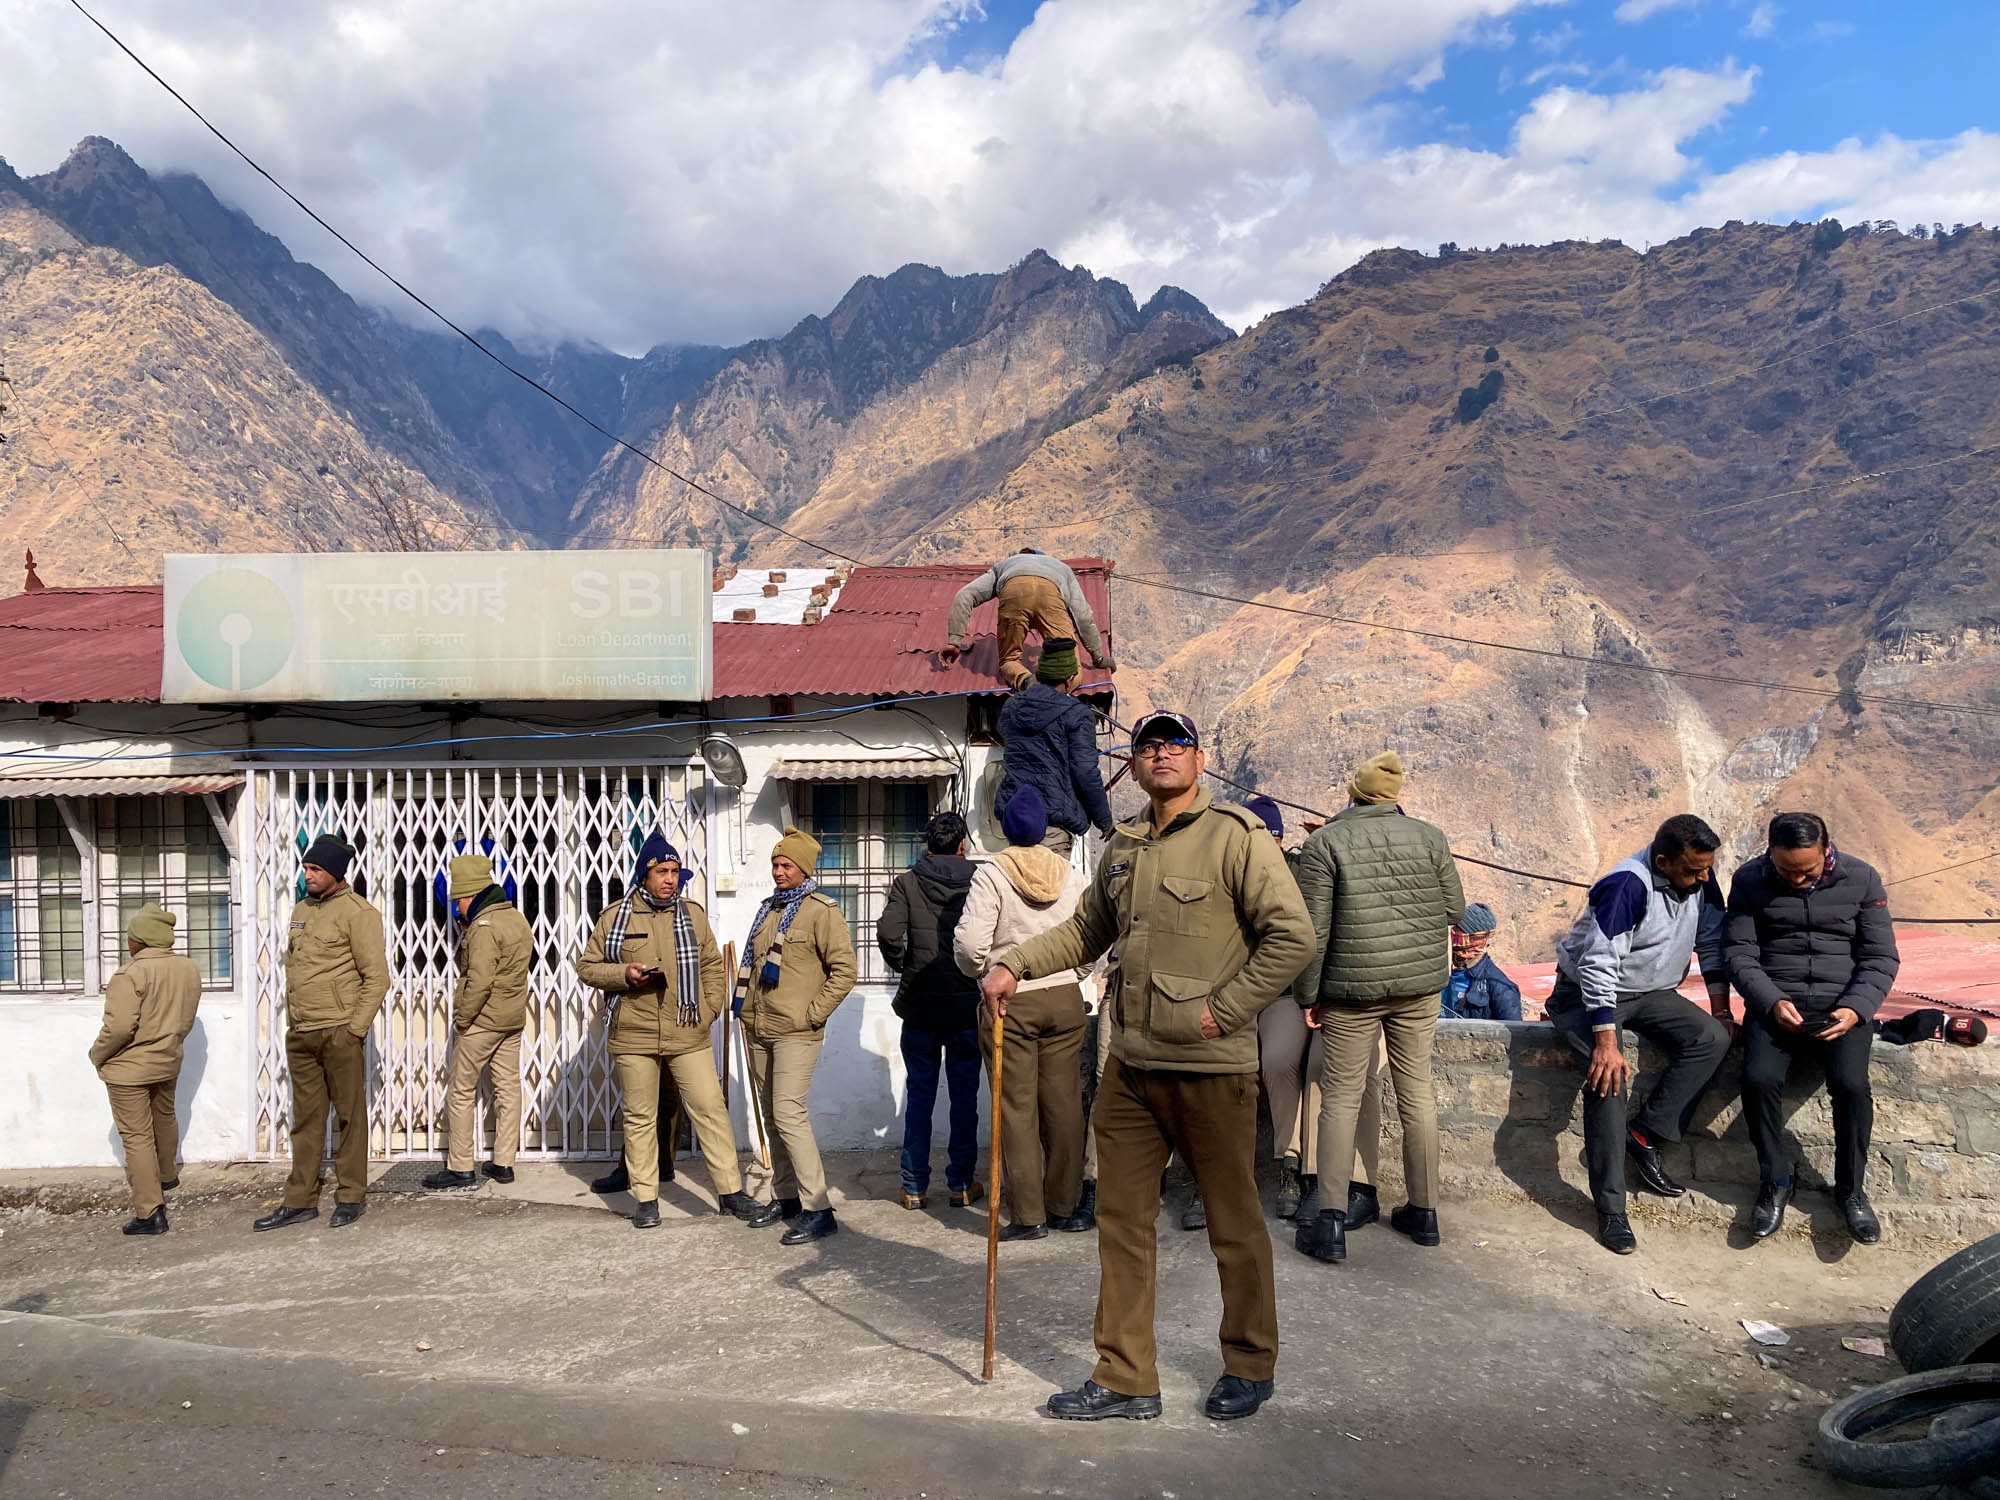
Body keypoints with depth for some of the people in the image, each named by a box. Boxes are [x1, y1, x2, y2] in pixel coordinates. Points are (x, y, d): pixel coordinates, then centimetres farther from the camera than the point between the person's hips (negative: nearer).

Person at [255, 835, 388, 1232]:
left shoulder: (358, 913, -9)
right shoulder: (301, 911, 15)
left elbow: (377, 978, -12)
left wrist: (356, 1029, -15)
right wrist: (291, 1022, 14)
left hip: (339, 1033, -7)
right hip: (300, 1035, 7)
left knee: (349, 1117, 3)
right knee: (306, 1120, 12)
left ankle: (351, 1197, 12)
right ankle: (300, 1201, 18)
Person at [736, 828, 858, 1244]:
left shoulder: (821, 910, -8)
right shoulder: (768, 909, 15)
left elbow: (844, 970, -12)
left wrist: (813, 1014, -14)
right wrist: (747, 1009, 16)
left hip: (796, 1033, -8)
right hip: (759, 1030, 8)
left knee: (788, 1114, -14)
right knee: (772, 1116, 13)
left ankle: (817, 1210, -11)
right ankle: (785, 1195, 26)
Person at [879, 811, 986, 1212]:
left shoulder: (906, 883, -2)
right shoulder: (979, 883, -3)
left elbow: (888, 934, -15)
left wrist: (902, 967, 3)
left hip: (920, 1005, 1)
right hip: (968, 1004, 0)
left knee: (919, 1095, 9)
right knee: (965, 1095, 10)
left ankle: (914, 1186, 14)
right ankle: (961, 1183, 15)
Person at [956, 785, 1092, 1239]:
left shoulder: (992, 874, -7)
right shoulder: (1072, 874, 4)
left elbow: (970, 943, -13)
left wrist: (982, 971, 7)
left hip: (1010, 1001, -3)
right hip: (1065, 997, 3)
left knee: (1017, 1107, 3)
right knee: (1064, 1103, 8)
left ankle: (1028, 1214, 5)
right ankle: (1064, 1207, 15)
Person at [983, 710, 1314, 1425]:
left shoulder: (1236, 835, -8)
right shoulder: (1123, 846, 12)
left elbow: (1292, 935, -12)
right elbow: (1085, 930, 24)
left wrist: (1225, 1009, -14)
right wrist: (1013, 965, 13)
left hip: (1211, 1069, -6)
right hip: (1129, 1068, 6)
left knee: (1234, 1223, 9)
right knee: (1121, 1220, 9)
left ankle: (1250, 1366, 28)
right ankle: (1124, 1379, 21)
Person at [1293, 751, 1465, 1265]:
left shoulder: (1324, 843, -8)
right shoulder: (1430, 836, 2)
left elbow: (1314, 929, -10)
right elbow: (1455, 912, 8)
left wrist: (1308, 996, -1)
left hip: (1352, 989, -3)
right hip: (1420, 985, 3)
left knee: (1341, 1097, 3)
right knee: (1417, 1092, 13)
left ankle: (1331, 1221, -1)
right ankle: (1424, 1211, 23)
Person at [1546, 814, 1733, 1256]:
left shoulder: (1700, 878, -7)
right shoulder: (1627, 886, -28)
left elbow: (1712, 942, 6)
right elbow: (1599, 965, -31)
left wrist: (1720, 1009, 0)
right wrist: (1606, 1041, -34)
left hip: (1651, 993, 7)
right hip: (1589, 994, -7)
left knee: (1712, 1038, -20)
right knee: (1608, 1076, -28)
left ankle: (1642, 1136, -11)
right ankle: (1611, 1210, -20)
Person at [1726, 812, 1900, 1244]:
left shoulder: (1861, 879, 0)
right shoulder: (1750, 881, 0)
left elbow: (1880, 958, 2)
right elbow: (1740, 953, -1)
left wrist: (1856, 1009, -15)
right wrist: (1772, 1002, -18)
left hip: (1842, 1004, 0)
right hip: (1774, 1001, 0)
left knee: (1851, 1083, -27)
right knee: (1759, 1078, -26)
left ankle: (1851, 1188, -2)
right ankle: (1774, 1181, -3)